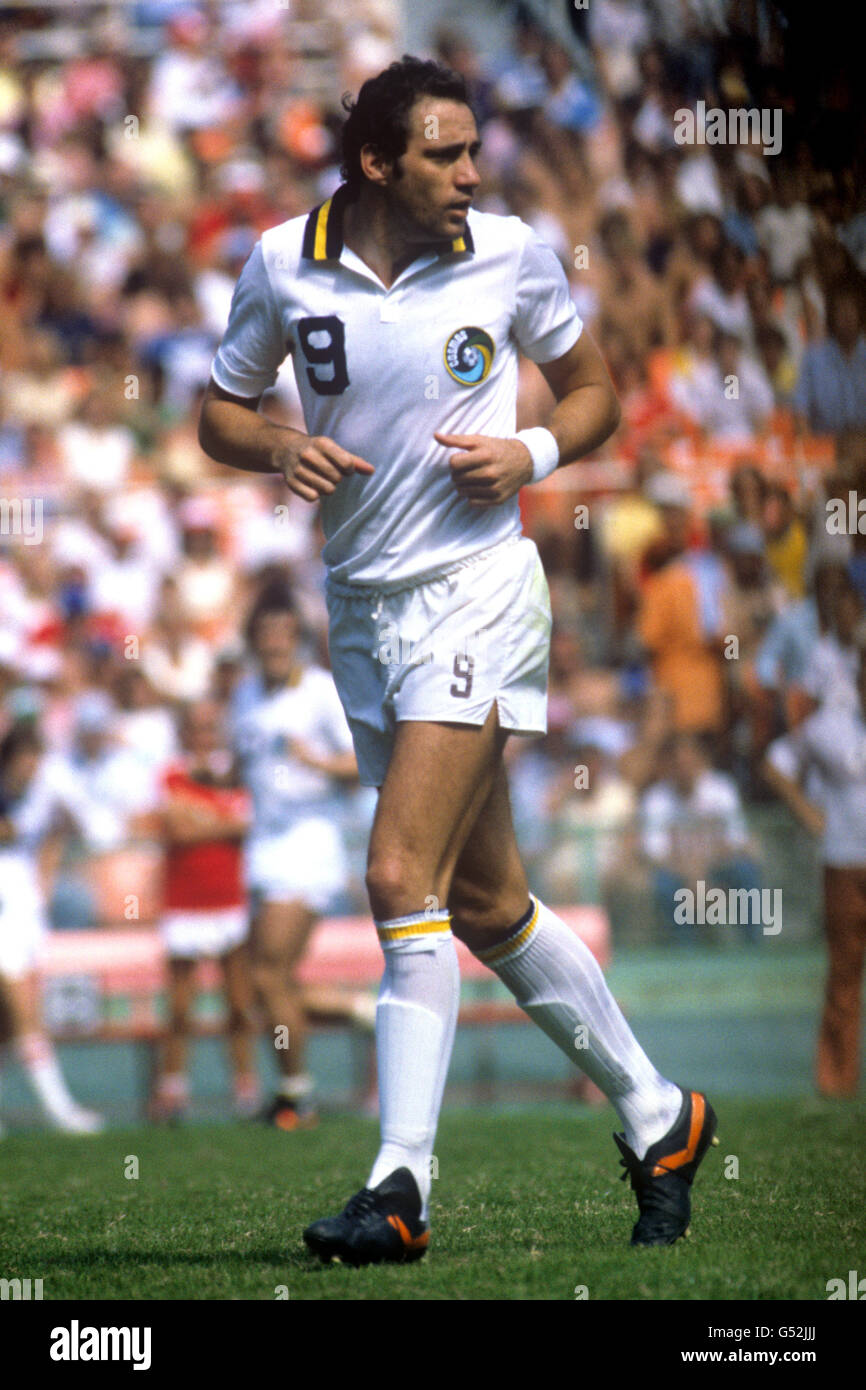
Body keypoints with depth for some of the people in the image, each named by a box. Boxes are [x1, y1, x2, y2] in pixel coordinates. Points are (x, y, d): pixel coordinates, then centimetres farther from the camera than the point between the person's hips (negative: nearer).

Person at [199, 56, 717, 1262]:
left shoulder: (510, 254, -3)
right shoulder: (283, 264, 1)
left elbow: (592, 390, 11)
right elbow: (220, 412, 12)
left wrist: (534, 453, -9)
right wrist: (278, 448, -10)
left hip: (476, 586, -4)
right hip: (361, 601, 4)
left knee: (402, 878, -17)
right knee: (486, 903, 11)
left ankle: (402, 1186, -15)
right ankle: (655, 1117, 27)